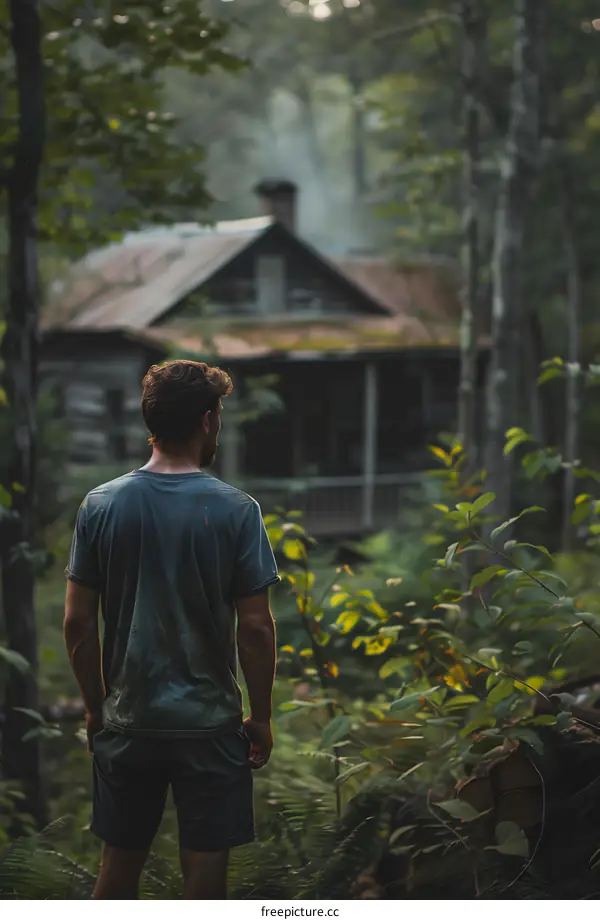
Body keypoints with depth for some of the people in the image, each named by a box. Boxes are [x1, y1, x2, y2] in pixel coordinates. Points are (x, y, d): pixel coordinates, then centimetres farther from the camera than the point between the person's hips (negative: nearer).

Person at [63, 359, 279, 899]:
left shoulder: (101, 506, -4)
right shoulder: (235, 511, -10)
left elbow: (78, 622, -2)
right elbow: (255, 628, -10)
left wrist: (95, 707, 10)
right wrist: (261, 718, 2)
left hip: (127, 722, 3)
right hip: (210, 723, -2)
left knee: (119, 866, 15)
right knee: (205, 872, 6)